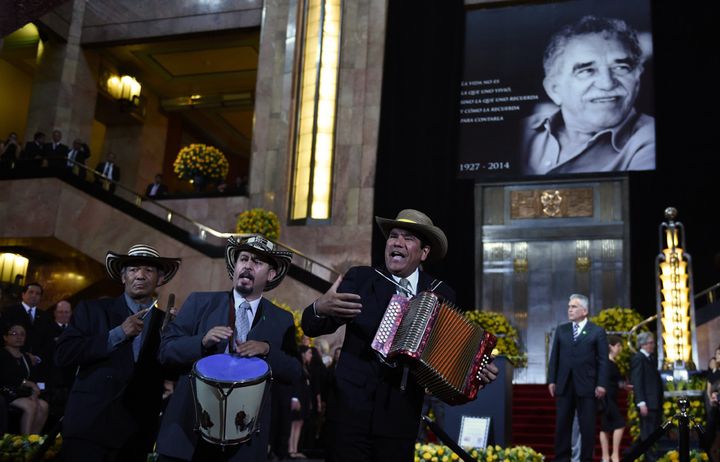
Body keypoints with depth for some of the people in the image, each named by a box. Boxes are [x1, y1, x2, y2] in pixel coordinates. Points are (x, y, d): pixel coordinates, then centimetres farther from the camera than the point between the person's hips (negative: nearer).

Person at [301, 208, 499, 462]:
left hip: (401, 418, 1)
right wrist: (320, 308, -28)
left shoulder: (442, 295, 4)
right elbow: (311, 327, -6)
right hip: (350, 409, -1)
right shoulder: (360, 278, 0)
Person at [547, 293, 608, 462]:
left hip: (586, 385, -3)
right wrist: (551, 380, 3)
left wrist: (602, 384, -9)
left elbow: (603, 360, -2)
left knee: (587, 426, 3)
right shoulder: (561, 330, 12)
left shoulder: (598, 332, 2)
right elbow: (554, 357, 10)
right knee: (562, 424, 5)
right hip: (564, 385, 3)